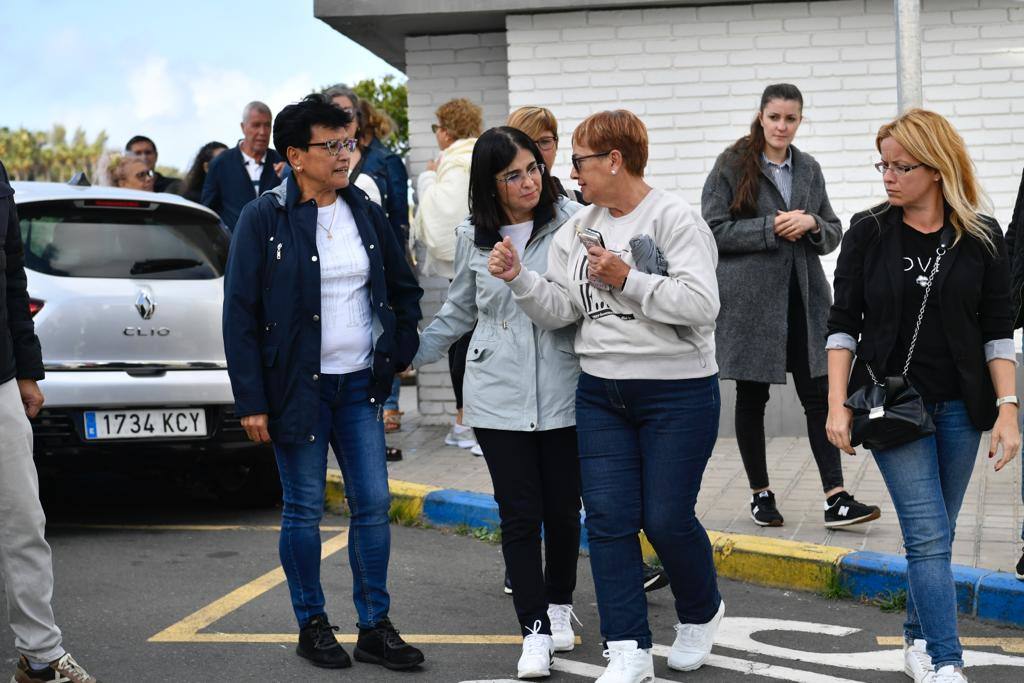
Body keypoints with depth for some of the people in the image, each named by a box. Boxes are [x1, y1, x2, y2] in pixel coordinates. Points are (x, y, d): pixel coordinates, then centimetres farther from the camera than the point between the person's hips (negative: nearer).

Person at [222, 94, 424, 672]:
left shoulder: (366, 213, 6)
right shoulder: (264, 218, -8)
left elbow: (406, 289, 19)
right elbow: (239, 312, -9)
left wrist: (399, 354, 9)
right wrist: (251, 401, -12)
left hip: (360, 385, 4)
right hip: (298, 386, -4)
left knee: (373, 504, 4)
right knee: (304, 509, 5)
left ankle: (375, 628, 15)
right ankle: (312, 625, 20)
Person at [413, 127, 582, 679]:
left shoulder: (572, 223, -4)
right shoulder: (473, 237, 4)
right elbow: (459, 311, 18)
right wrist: (411, 354, 17)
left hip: (562, 390, -1)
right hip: (498, 395, 1)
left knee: (563, 508, 10)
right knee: (519, 514, 0)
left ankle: (560, 606, 33)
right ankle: (535, 629, 9)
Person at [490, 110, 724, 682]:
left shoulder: (675, 219, -10)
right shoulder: (578, 231, 10)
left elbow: (701, 304, -20)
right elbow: (560, 310, 7)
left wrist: (627, 279, -21)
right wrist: (519, 277, -8)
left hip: (676, 393, -6)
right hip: (600, 393, 6)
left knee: (666, 518, -1)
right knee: (608, 517, -2)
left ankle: (702, 614, 29)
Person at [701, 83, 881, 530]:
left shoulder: (808, 169, 12)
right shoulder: (731, 165, -2)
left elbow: (833, 235, 15)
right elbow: (713, 229, -8)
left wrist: (812, 224, -8)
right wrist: (771, 228, -15)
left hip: (803, 298, 4)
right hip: (750, 300, -3)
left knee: (818, 394, -2)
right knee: (752, 397, 6)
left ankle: (836, 499, -4)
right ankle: (760, 494, 19)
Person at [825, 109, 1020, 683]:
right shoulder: (869, 232, -1)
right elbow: (843, 324, 0)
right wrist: (838, 405, -7)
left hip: (959, 408, 2)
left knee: (934, 533, 10)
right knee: (930, 535, -9)